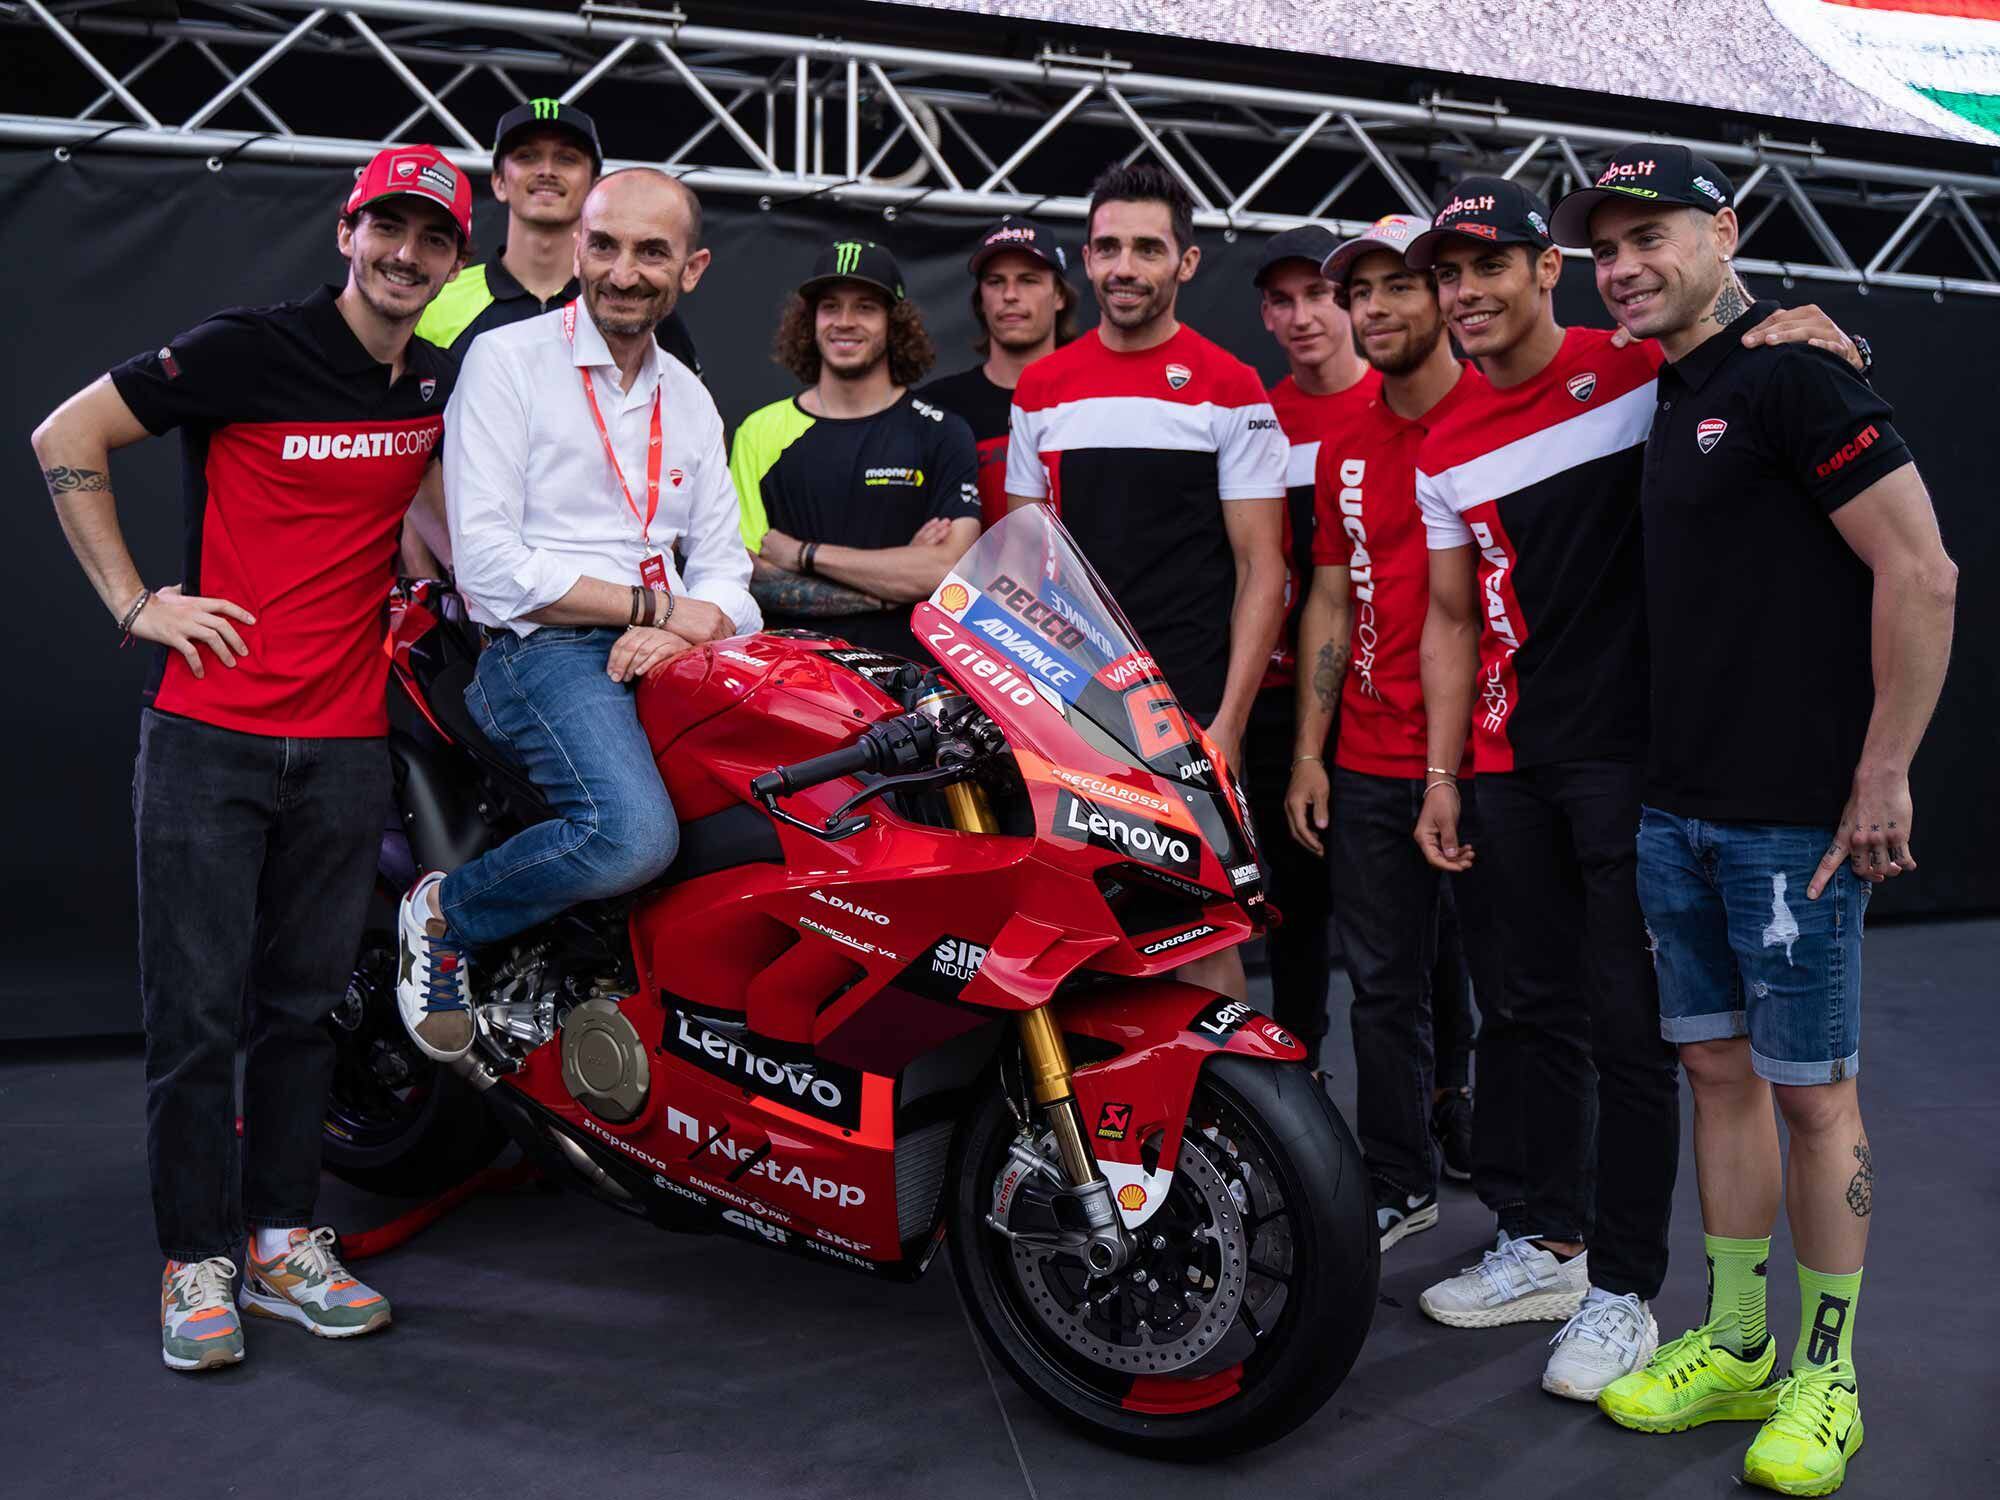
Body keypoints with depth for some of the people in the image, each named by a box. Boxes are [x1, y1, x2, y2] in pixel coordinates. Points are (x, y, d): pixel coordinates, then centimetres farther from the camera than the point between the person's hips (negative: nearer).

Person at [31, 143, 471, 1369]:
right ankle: (198, 1263, 11)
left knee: (304, 1001, 11)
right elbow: (65, 438, -3)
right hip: (211, 731, -4)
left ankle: (284, 1243, 21)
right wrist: (134, 600, -8)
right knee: (199, 1010, 0)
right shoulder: (249, 350, -7)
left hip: (348, 742, 4)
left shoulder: (443, 386, 9)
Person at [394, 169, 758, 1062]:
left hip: (660, 651, 6)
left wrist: (693, 625, -9)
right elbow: (490, 567, -9)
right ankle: (441, 914, -4)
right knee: (635, 835, -32)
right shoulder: (506, 359, 1)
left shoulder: (689, 401, 20)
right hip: (542, 649, -6)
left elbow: (723, 570, 15)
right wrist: (653, 605, -10)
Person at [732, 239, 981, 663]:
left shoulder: (943, 434, 7)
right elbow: (747, 576, 2)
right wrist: (892, 586, -6)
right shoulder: (760, 430, 11)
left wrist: (804, 552, -4)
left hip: (910, 675, -1)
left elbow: (949, 571, -6)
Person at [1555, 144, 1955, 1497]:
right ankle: (1734, 1348, 26)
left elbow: (1922, 573, -16)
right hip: (1677, 809, 8)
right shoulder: (1664, 399, 14)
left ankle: (1826, 1381, 17)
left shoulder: (1793, 373, -11)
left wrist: (1884, 776, -16)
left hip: (1795, 815, -8)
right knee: (1719, 1070, 14)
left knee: (1812, 1089, 3)